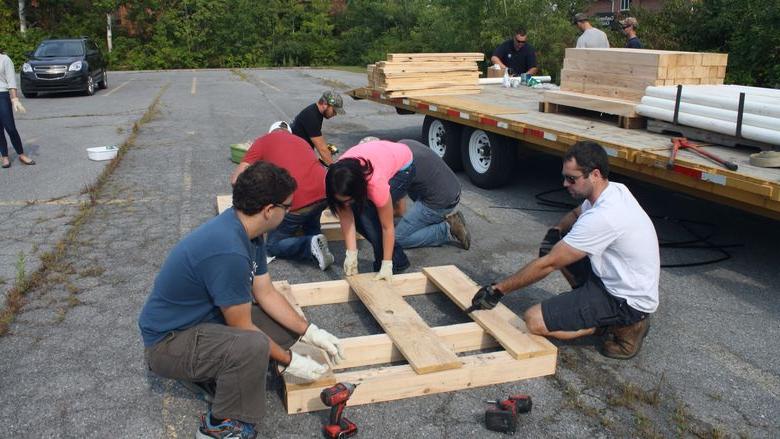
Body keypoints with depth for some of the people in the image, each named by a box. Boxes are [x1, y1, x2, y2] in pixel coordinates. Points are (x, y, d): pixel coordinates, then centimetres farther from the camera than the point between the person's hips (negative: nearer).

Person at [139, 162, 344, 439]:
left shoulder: (246, 230, -4)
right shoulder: (228, 251, -33)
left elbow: (266, 293, 5)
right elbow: (242, 328, -23)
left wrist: (311, 332, 0)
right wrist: (289, 362, -12)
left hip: (207, 318, 9)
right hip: (168, 341, -9)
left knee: (289, 324, 4)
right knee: (253, 346, -35)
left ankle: (215, 370, 13)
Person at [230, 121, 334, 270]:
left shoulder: (263, 140, 14)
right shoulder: (300, 140, 28)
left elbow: (236, 180, 7)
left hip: (296, 201, -5)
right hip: (324, 193, 5)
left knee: (273, 245, 16)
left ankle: (310, 245, -8)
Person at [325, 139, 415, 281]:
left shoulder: (376, 183, -41)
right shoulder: (335, 179, -30)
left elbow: (387, 226, -30)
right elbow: (346, 218, -21)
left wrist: (387, 265, -27)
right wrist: (351, 254, -28)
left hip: (401, 166, -5)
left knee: (368, 215, -22)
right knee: (355, 215, -10)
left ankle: (397, 261, -5)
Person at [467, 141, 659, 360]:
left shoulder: (603, 217, -29)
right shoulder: (614, 190, 0)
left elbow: (548, 264, -24)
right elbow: (576, 214, 23)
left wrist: (498, 289, -16)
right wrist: (556, 231, -1)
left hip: (628, 301, -10)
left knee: (533, 321, -17)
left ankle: (625, 327, -3)